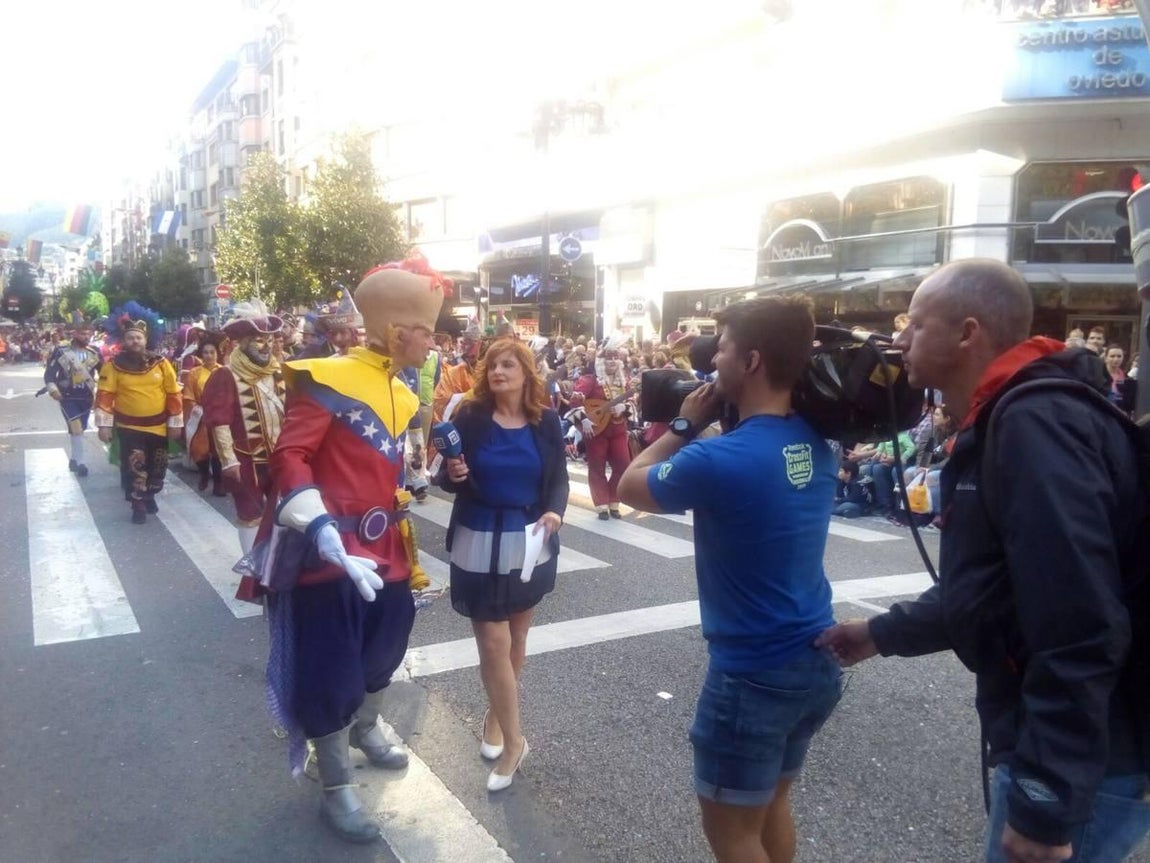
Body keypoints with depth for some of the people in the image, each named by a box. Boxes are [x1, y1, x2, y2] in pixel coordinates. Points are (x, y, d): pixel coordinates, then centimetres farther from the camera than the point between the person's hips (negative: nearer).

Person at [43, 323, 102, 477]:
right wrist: (53, 390, -22)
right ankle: (80, 462, -10)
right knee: (76, 429, -15)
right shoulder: (61, 352, -6)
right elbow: (49, 373, -8)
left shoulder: (94, 354, 5)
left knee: (79, 429, 13)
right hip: (68, 397, -4)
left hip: (86, 397, 4)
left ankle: (74, 459, 27)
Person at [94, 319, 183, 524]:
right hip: (129, 426, -2)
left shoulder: (161, 363, -2)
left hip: (158, 426, 2)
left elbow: (174, 394, 1)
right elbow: (105, 396, -6)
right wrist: (104, 424, -11)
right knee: (134, 466, -6)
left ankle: (150, 496, 36)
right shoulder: (113, 365, -6)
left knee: (158, 466, 12)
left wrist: (175, 423, 0)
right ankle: (138, 505, 8)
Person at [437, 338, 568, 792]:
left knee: (516, 637, 16)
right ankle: (513, 740, 14)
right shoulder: (470, 417, -9)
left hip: (530, 541, 3)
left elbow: (559, 477, 2)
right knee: (494, 643, -2)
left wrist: (555, 511, -17)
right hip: (480, 542, -2)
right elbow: (448, 479, -4)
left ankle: (496, 713, 40)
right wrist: (453, 475, -27)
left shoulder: (546, 421, -3)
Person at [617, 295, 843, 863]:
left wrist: (686, 425, 1)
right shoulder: (817, 444, -1)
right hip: (815, 663, 8)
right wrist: (707, 429, 6)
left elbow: (630, 485, -6)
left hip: (752, 676, -7)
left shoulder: (719, 459, -24)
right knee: (772, 803, 25)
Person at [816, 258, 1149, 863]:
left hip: (1085, 762, -10)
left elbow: (1080, 633, -29)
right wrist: (882, 633, 22)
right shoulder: (1002, 423, 11)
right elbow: (983, 590, 19)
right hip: (1058, 741, 10)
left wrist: (1046, 803, -25)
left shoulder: (1035, 425, -23)